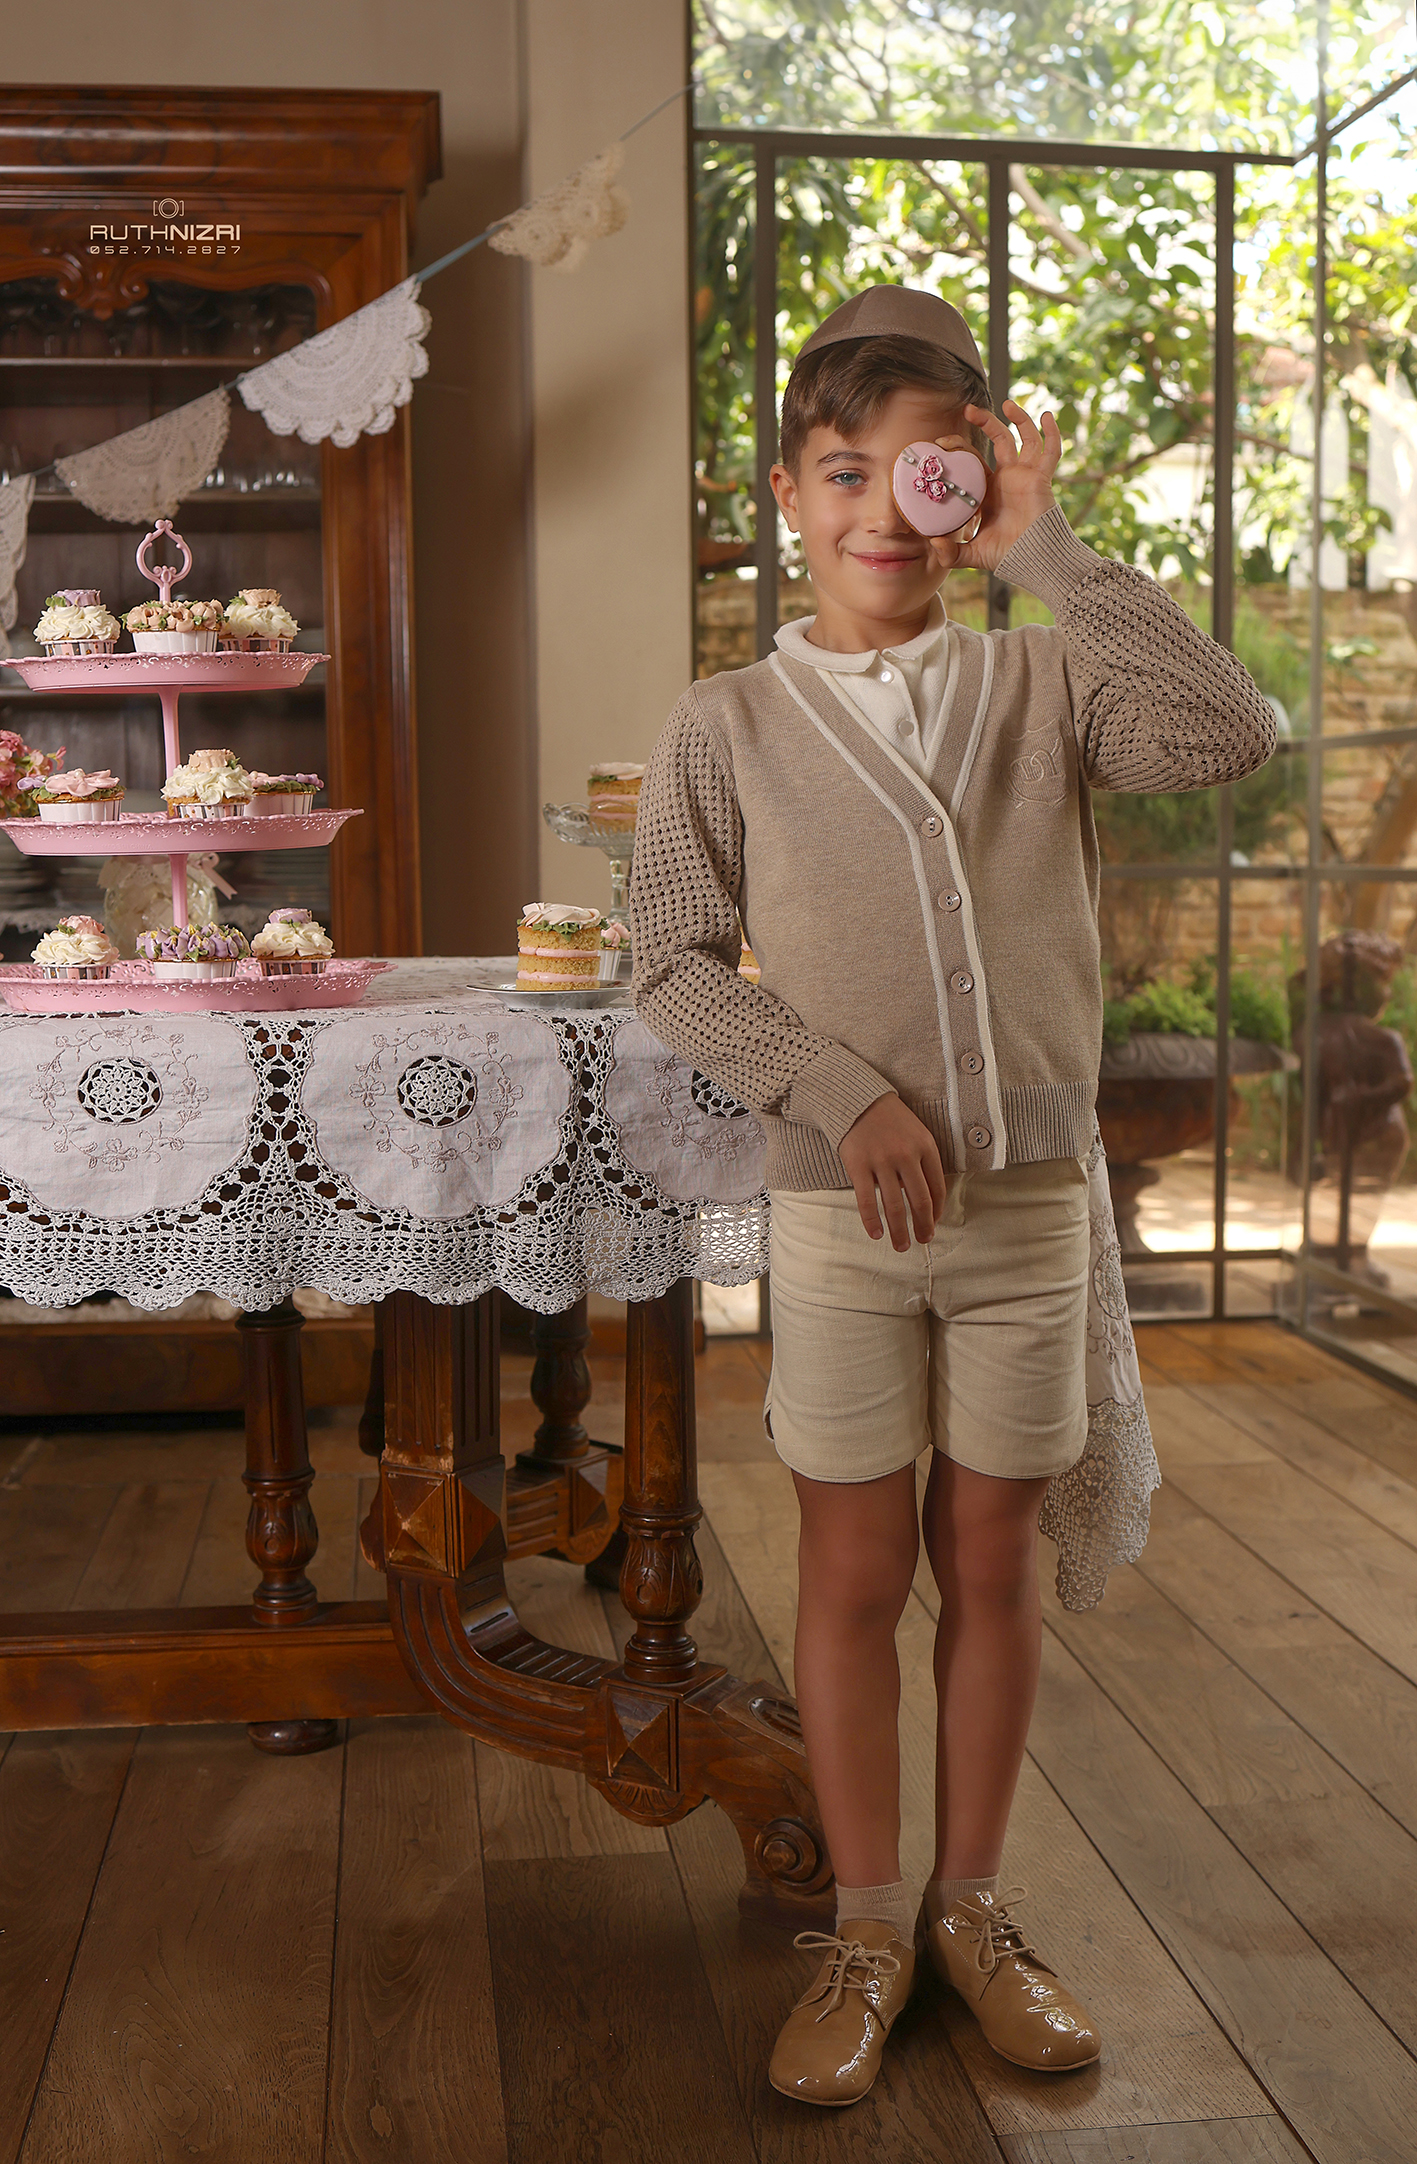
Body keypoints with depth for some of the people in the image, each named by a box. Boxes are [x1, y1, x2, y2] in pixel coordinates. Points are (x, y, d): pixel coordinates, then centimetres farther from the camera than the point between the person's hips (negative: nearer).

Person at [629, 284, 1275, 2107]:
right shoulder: (725, 729, -1)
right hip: (842, 1209, -1)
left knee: (993, 1560, 12)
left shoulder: (1046, 687, 2)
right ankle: (868, 1927, 27)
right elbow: (675, 962, -3)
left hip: (1033, 1202, 1)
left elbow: (1230, 736, -15)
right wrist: (842, 1095, -15)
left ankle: (973, 1902, 31)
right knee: (855, 1571, 8)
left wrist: (1050, 553, -12)